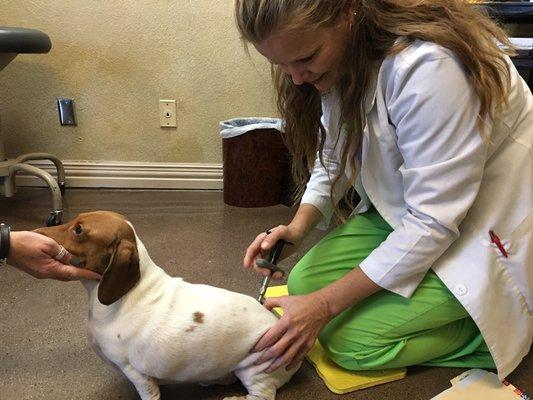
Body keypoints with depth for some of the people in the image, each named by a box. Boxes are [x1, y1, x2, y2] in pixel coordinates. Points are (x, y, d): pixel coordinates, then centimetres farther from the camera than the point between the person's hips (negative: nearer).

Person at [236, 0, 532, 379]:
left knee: (352, 340, -13)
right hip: (402, 209, 8)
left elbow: (432, 223, -28)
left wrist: (325, 304, -24)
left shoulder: (428, 66, -33)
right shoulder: (338, 54, -8)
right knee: (303, 283, -4)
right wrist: (298, 226, -12)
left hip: (481, 230, -7)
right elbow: (333, 155, 5)